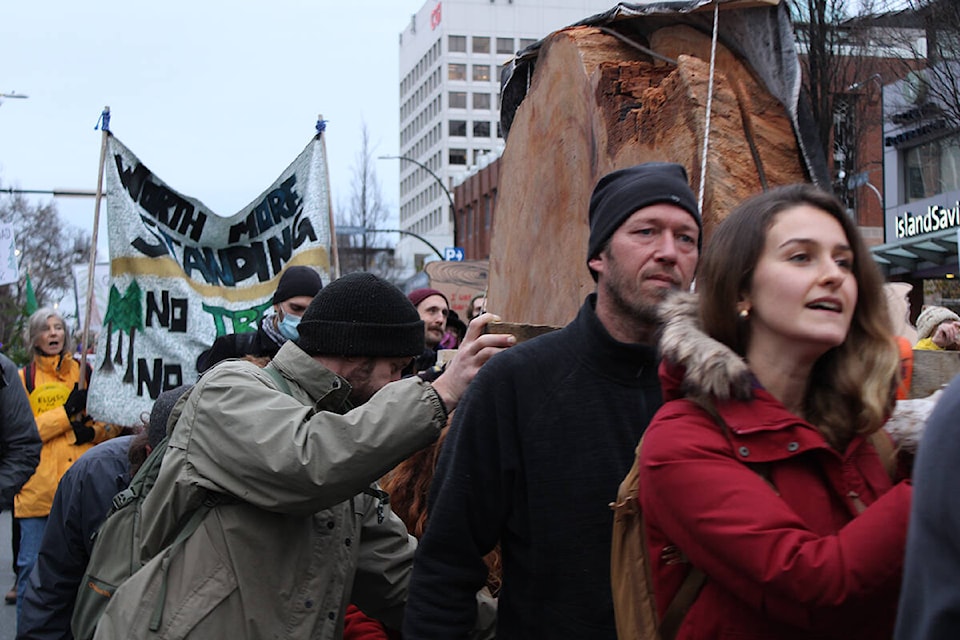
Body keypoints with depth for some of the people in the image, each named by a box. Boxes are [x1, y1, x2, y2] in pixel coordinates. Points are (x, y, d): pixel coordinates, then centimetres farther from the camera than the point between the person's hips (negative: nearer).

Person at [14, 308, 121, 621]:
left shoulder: (85, 372, 12)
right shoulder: (23, 378, 7)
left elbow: (113, 422, 12)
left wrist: (93, 431, -8)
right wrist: (67, 412, -13)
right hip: (38, 488, -1)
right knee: (32, 565, 0)